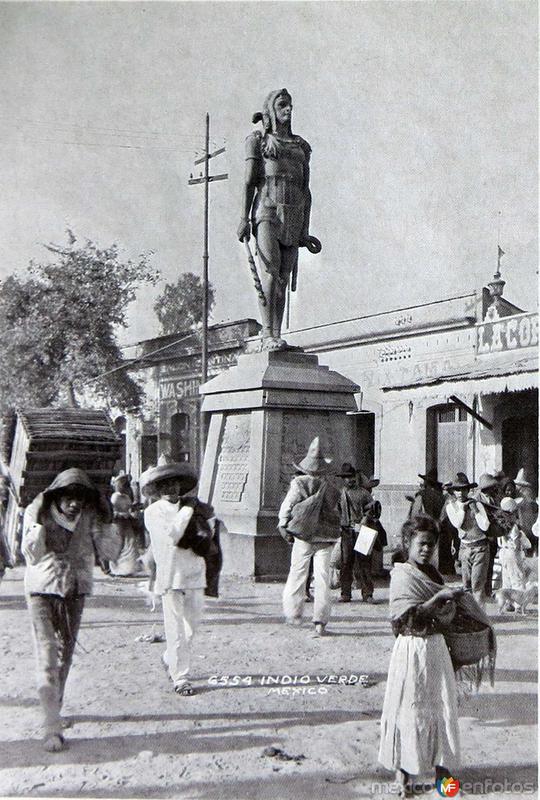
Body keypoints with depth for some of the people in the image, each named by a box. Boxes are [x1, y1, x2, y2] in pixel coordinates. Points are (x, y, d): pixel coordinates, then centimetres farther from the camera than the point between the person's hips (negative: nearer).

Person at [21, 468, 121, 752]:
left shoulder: (91, 515, -5)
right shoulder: (37, 513, -11)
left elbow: (109, 552, -9)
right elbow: (32, 556, -17)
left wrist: (99, 525, -20)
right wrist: (39, 526, -28)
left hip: (76, 590, 3)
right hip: (42, 590, -3)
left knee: (65, 651, 14)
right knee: (47, 654, -12)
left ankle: (54, 707, 34)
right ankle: (52, 727, -12)